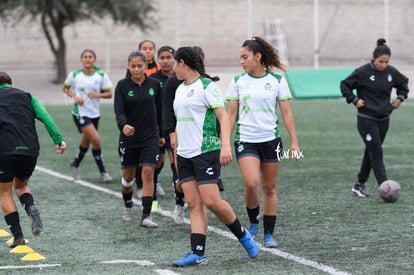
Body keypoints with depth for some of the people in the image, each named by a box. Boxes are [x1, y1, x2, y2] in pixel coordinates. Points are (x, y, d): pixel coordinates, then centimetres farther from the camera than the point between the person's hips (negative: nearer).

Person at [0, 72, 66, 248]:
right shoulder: (26, 96, 18)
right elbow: (45, 117, 6)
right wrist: (58, 140, 2)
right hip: (30, 149, 3)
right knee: (21, 185, 27)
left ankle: (18, 236, 5)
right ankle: (32, 208, -5)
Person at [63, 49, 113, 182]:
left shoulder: (101, 76, -4)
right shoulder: (75, 75, -6)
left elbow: (109, 94, 0)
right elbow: (65, 88, 10)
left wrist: (98, 95, -19)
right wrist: (74, 96, -8)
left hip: (94, 114, 4)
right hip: (80, 113, -4)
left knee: (86, 142, 17)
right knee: (96, 140, -17)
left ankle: (75, 164, 44)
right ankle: (102, 171, -4)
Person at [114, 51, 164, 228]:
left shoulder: (154, 84, 0)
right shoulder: (122, 86, -6)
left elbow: (159, 111, 10)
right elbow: (119, 111, -14)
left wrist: (161, 134, 14)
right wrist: (123, 126, -34)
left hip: (150, 137, 0)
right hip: (129, 138, 0)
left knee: (148, 174, -11)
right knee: (128, 175, 12)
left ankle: (146, 216, -11)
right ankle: (128, 207, 38)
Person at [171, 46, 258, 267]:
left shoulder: (206, 85, -9)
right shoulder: (180, 89, 16)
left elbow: (223, 116, -15)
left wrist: (226, 145, -25)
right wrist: (177, 149, 23)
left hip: (206, 151, -7)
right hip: (184, 155, 7)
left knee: (211, 201, -11)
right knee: (194, 204, 2)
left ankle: (243, 236, 11)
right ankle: (198, 253, -1)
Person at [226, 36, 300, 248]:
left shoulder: (277, 80, 0)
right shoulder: (238, 81, 3)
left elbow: (286, 113, 3)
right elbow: (231, 115, 6)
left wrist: (294, 142, -3)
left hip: (271, 140, 0)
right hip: (246, 141, 0)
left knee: (270, 188, 5)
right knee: (251, 183, -19)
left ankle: (268, 234, 15)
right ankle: (253, 222, 5)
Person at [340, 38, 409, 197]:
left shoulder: (391, 72, 0)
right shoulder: (363, 72, -13)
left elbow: (403, 83, 20)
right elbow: (345, 85, -2)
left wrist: (400, 97, 7)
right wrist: (354, 100, -11)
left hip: (383, 119, 6)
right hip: (366, 119, -5)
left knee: (371, 152, 13)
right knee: (377, 153, -11)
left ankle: (360, 185, 25)